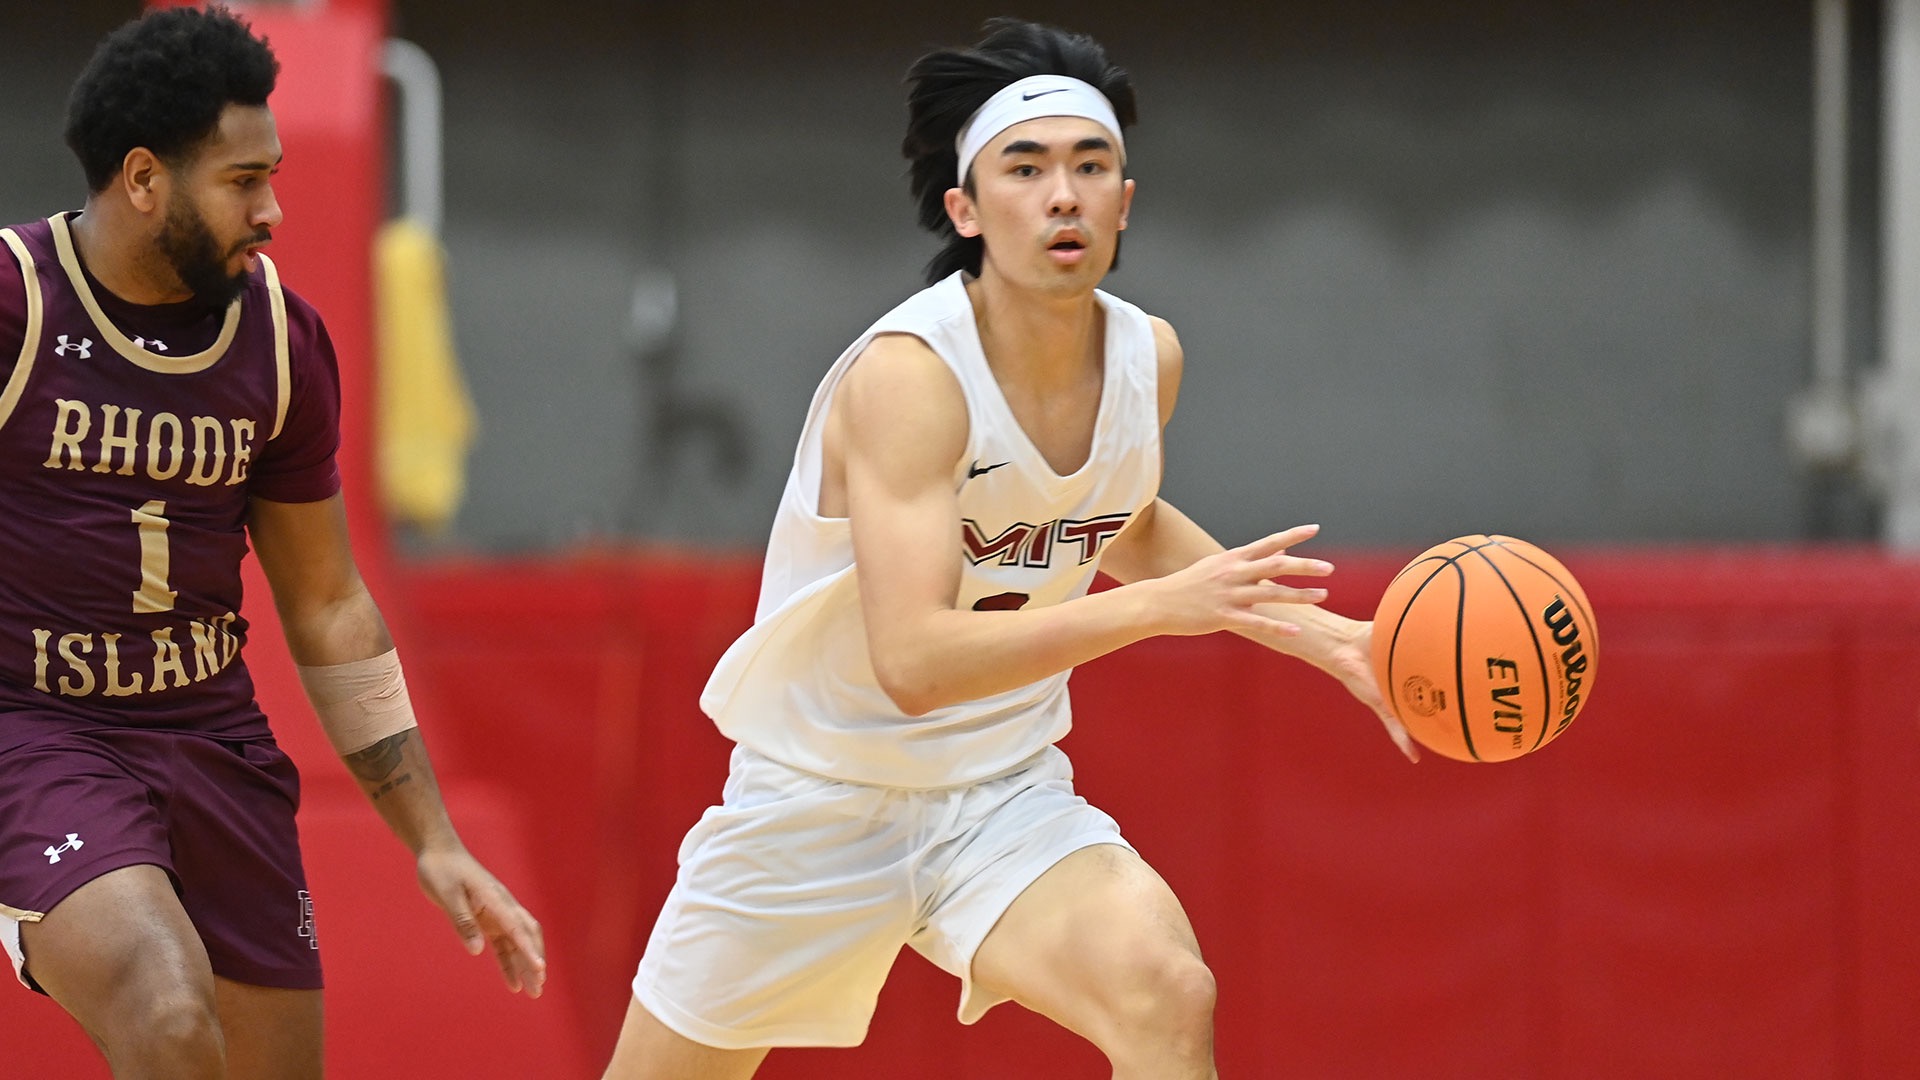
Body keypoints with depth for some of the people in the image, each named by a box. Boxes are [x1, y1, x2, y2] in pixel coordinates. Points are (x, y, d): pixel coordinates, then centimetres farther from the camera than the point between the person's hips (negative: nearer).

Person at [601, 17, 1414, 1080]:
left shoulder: (1149, 358, -5)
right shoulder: (906, 374, -25)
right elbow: (913, 658, -36)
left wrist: (1309, 630, 9)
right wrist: (1160, 606, -43)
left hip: (1004, 798, 4)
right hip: (816, 803, -4)